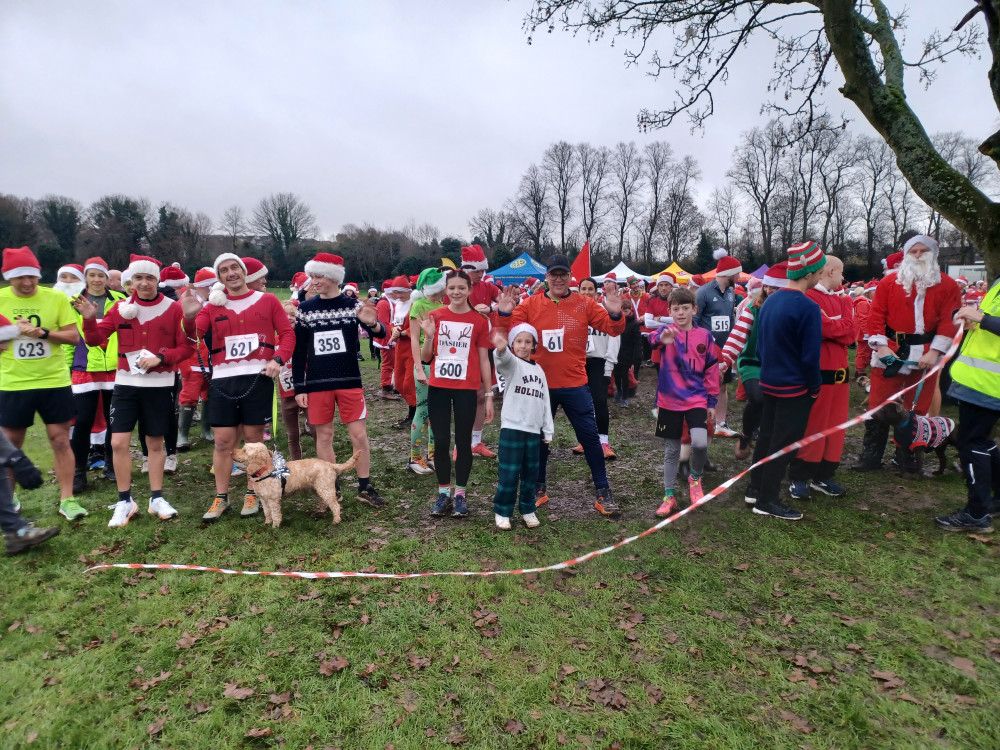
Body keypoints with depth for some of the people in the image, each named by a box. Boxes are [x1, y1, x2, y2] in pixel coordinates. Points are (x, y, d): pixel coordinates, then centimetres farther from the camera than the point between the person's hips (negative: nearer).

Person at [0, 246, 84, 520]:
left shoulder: (56, 297, -3)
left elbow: (74, 336, -4)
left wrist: (43, 333, -19)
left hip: (54, 381, -1)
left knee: (60, 440, 2)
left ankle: (67, 499, 9)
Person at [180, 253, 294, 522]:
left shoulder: (267, 300, 5)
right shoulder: (213, 305, 9)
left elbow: (287, 333, 4)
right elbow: (194, 334, -4)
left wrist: (278, 359, -11)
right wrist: (189, 317, -25)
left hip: (258, 376, -1)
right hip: (223, 378, 2)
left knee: (254, 437, 6)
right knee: (223, 440, 4)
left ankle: (252, 494, 20)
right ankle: (221, 498, 17)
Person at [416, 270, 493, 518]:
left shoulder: (479, 320, -1)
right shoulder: (435, 316, 2)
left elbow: (484, 360, 1)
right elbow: (425, 357, 4)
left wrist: (489, 395, -2)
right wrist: (429, 336, -15)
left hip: (466, 389, -1)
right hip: (438, 387, 2)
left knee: (463, 441, 6)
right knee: (441, 441, 6)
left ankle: (460, 494, 19)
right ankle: (443, 493, 20)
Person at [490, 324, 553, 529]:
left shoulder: (539, 370, 15)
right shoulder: (511, 364, -3)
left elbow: (545, 402, 17)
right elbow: (505, 359, -31)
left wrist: (548, 430, 13)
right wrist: (500, 349, -55)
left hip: (534, 430, 5)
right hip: (512, 428, -5)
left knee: (531, 472, 12)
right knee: (509, 473, -3)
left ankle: (527, 509, 26)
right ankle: (502, 511, 11)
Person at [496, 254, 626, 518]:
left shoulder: (584, 304, -2)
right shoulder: (530, 305, 0)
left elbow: (612, 329, -5)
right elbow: (510, 331, -3)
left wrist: (615, 314, -25)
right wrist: (504, 313, -21)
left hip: (575, 384, -1)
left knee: (589, 437, 3)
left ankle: (603, 493, 15)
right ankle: (539, 489, 31)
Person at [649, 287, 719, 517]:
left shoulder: (704, 336, 2)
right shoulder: (666, 331, -3)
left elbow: (711, 370, 8)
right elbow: (653, 338, -28)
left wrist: (712, 401, 7)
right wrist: (661, 338, -52)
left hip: (697, 400, 0)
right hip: (669, 401, 0)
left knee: (699, 442, -20)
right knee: (671, 450, 9)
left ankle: (695, 477, 11)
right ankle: (669, 496, 23)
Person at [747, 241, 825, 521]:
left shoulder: (769, 301, 5)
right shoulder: (807, 307, -20)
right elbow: (810, 356, -18)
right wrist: (815, 387, -5)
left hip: (769, 382, 8)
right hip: (794, 387, -8)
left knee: (767, 437, 17)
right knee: (783, 443, 2)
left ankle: (756, 488, 28)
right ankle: (766, 500, 9)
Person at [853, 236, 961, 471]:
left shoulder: (948, 285, 3)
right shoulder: (889, 282, 2)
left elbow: (950, 320, -3)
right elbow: (876, 315, -2)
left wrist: (935, 352, -12)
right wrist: (881, 346, -12)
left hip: (925, 356, 1)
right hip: (889, 353, 0)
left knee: (917, 408, 10)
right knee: (879, 405, 2)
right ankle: (871, 454, 11)